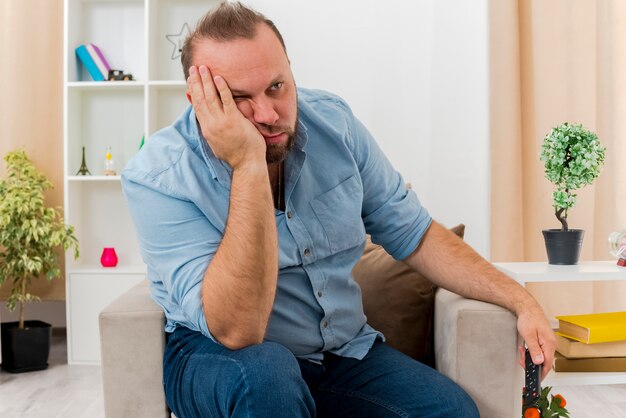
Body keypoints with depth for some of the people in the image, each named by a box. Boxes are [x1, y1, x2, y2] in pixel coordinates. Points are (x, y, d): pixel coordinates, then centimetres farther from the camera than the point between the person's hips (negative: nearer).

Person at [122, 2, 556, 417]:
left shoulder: (333, 122, -8)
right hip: (217, 358, -3)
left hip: (346, 350, 4)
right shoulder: (158, 176, -21)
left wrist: (519, 299, -6)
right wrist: (247, 167, -36)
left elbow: (413, 235, 3)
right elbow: (237, 332, -31)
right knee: (263, 372, -37)